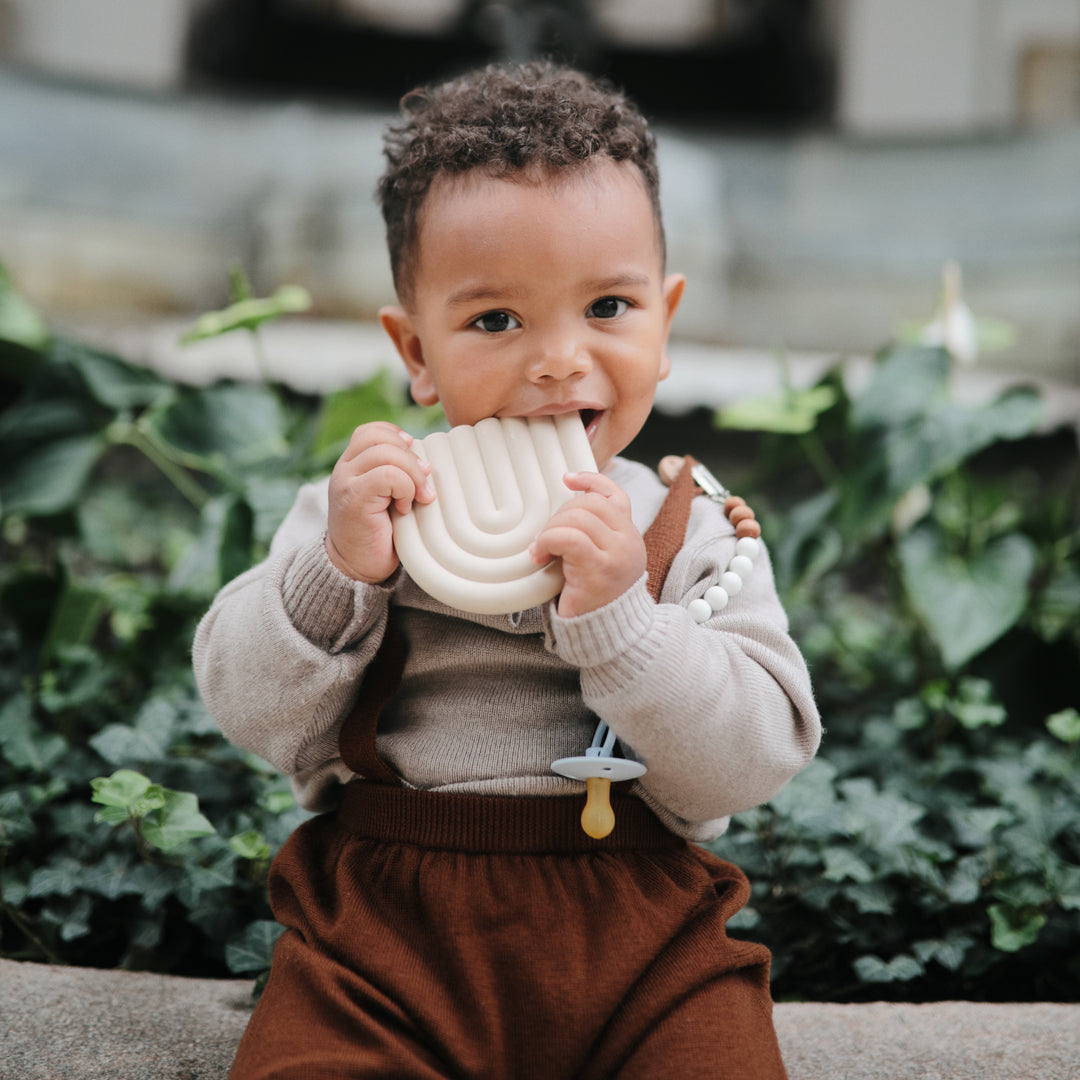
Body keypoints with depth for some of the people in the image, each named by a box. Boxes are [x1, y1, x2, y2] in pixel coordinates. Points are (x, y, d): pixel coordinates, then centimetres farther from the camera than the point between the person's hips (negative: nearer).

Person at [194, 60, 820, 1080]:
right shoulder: (359, 506, 5)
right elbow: (249, 713, 0)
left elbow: (754, 764, -9)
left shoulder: (693, 531, 1)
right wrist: (335, 573, -17)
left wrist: (617, 613, -22)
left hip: (638, 927, 1)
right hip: (384, 918, 0)